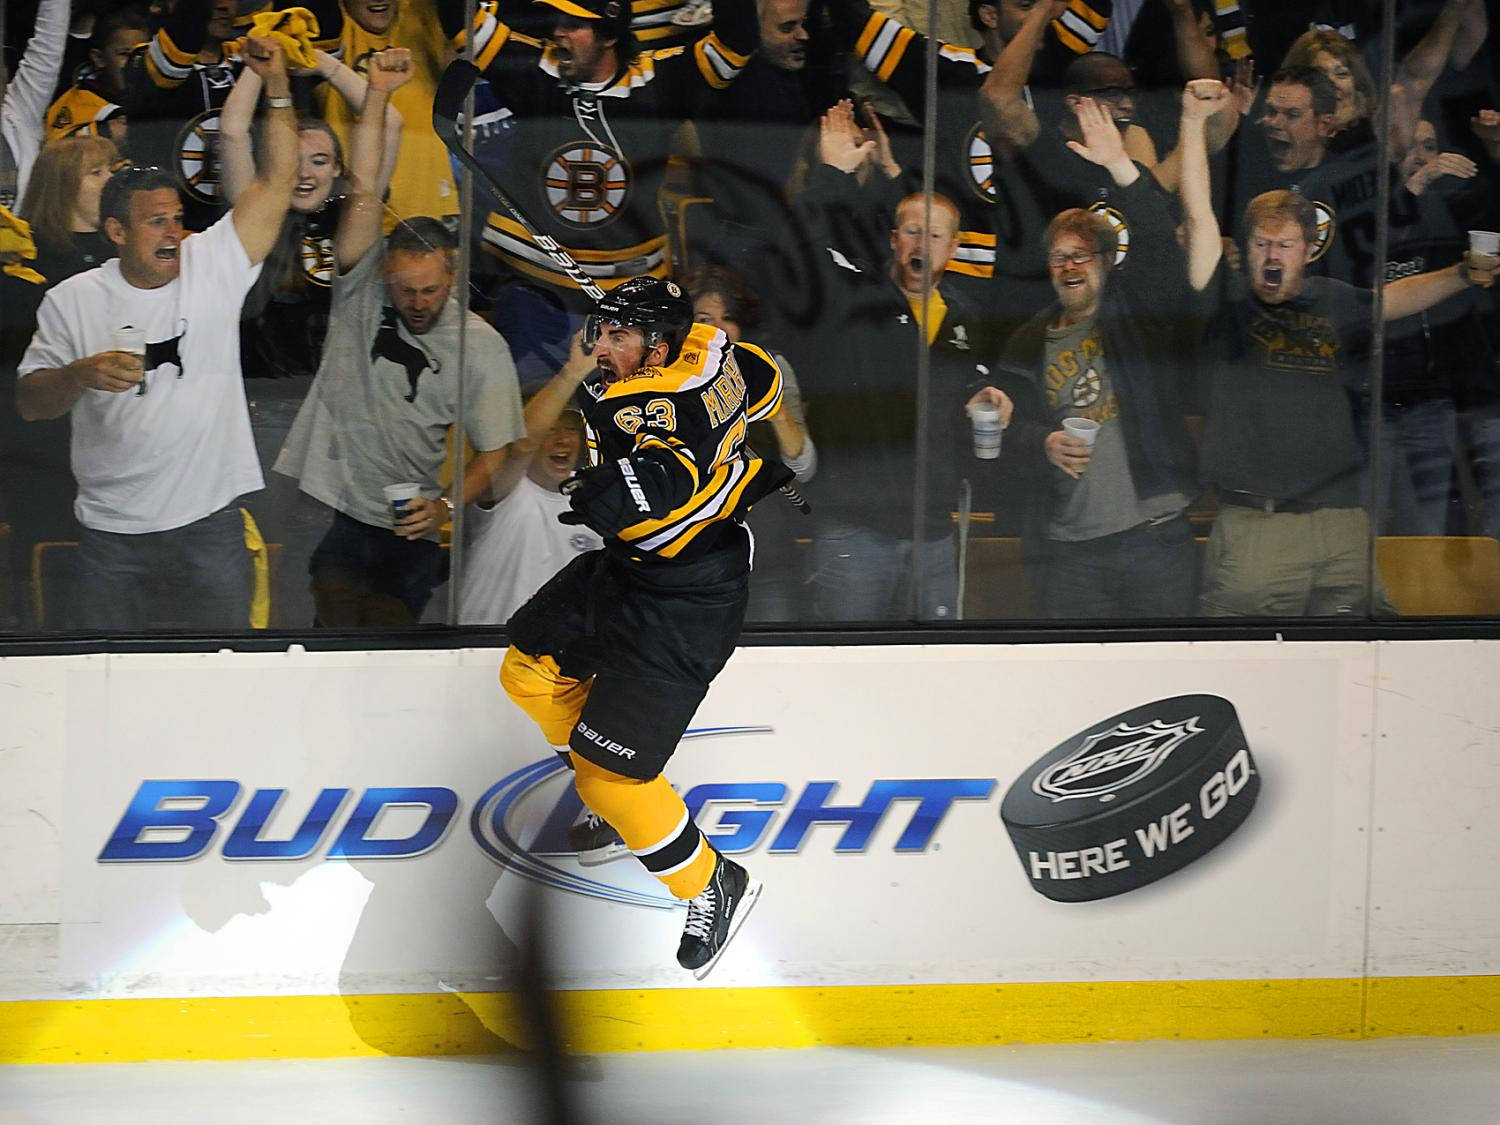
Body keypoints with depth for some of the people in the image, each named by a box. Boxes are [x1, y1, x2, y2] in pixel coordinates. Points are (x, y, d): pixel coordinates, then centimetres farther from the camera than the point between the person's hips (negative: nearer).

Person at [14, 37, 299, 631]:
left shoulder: (212, 266, -1)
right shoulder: (72, 302, -1)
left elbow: (276, 184, -6)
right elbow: (29, 402, -1)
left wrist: (277, 88, -15)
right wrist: (82, 374, -21)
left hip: (208, 521, 0)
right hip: (111, 531, 0)